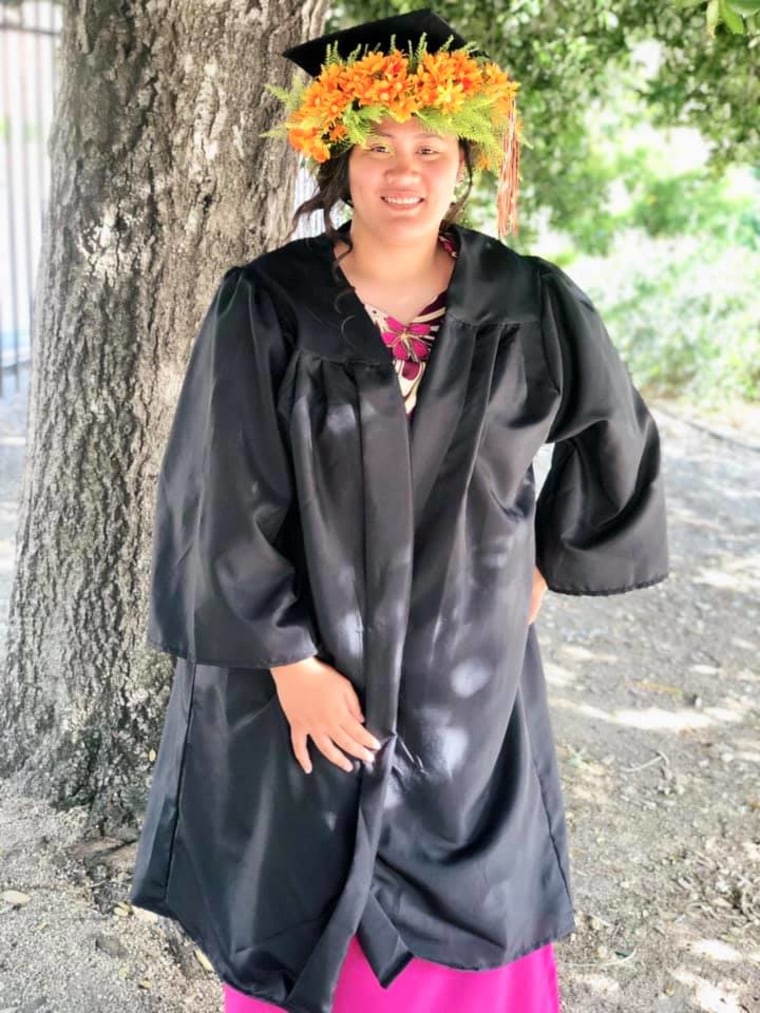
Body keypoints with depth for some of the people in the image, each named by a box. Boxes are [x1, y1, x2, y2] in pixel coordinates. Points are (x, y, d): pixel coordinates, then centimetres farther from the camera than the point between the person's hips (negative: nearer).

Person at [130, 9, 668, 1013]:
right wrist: (291, 659, -14)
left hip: (465, 668, 2)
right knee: (299, 907, 15)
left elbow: (616, 435, 10)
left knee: (465, 924, 16)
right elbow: (229, 496, -12)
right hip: (300, 661, -1)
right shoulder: (264, 306, -11)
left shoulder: (531, 306, -6)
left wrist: (548, 560, 10)